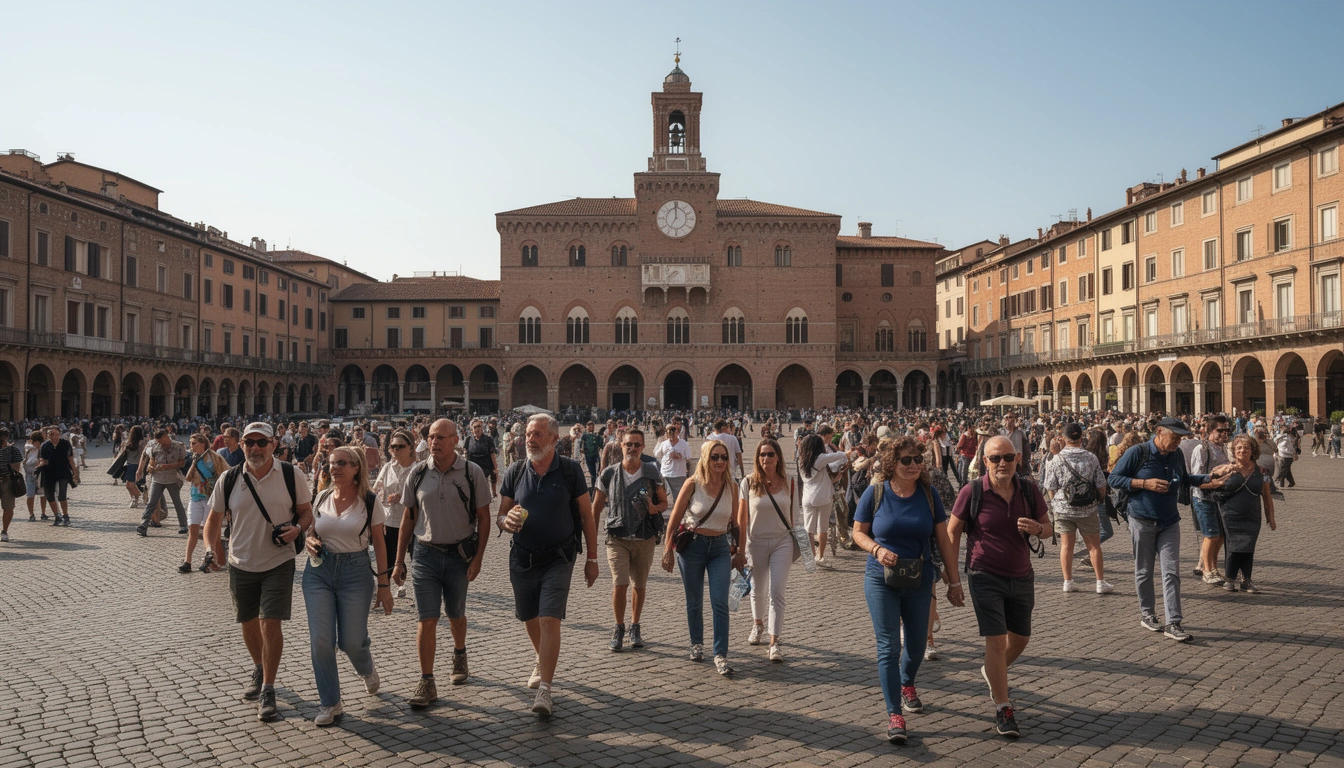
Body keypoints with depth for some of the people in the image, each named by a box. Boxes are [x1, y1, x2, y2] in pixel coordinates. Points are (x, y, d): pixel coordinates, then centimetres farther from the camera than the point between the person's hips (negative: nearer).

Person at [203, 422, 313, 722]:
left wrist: (297, 528, -19)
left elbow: (306, 512, 0)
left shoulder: (292, 475, -8)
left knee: (270, 623, -9)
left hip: (279, 563, -3)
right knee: (248, 623, 17)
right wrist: (212, 545, -5)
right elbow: (215, 517, 9)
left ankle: (268, 691, 3)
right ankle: (259, 671, 43)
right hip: (241, 563, 3)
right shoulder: (229, 480, -2)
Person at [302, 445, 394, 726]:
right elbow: (311, 531, 19)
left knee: (351, 641, 0)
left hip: (356, 571, -3)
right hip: (319, 570, 3)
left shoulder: (369, 501, -5)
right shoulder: (321, 498, 4)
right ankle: (329, 703, 13)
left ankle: (367, 669, 38)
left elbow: (379, 544, -2)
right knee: (320, 640, -4)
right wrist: (309, 541, -7)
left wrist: (383, 585, -4)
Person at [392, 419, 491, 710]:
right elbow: (408, 518, 5)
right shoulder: (418, 473, -2)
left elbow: (483, 517, -2)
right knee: (426, 619, -4)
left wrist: (478, 558, -9)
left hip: (459, 555, 0)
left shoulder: (472, 472, -7)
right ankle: (426, 683, 4)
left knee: (456, 614, 17)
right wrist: (399, 561, 5)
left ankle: (459, 654, 45)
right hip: (425, 554, 1)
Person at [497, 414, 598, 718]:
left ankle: (544, 690, -8)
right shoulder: (515, 472, 0)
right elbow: (501, 516, 5)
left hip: (558, 559, -3)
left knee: (549, 620, -13)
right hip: (523, 558, 4)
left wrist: (592, 558, -2)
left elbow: (586, 515, -2)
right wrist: (507, 521, -20)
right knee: (529, 619, 17)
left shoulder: (570, 470, -7)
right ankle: (542, 661, 45)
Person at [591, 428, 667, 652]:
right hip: (617, 538, -1)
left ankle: (635, 627, 30)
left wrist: (655, 508, -14)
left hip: (645, 538, 1)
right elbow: (596, 507, 6)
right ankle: (619, 629, 10)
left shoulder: (652, 473, -1)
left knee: (640, 586, 11)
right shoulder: (609, 474, -1)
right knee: (620, 584, -11)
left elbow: (664, 501, 9)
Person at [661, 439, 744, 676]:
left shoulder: (731, 487, -1)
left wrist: (741, 551, 9)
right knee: (694, 601, 11)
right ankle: (697, 644, 31)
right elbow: (675, 519, -3)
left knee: (720, 603, -7)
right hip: (692, 545, -1)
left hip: (720, 547, 2)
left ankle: (720, 655, -2)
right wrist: (668, 550, -4)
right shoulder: (693, 484, -9)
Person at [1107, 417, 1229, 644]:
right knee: (1144, 571, 7)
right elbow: (1113, 478, -11)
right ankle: (1147, 615, 23)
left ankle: (1173, 623, -2)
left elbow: (1185, 479, 21)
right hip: (1142, 521, -4)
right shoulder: (1138, 453, -12)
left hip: (1169, 522, 4)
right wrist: (1145, 483, -20)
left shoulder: (1177, 454, 5)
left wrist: (1211, 479, 8)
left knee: (1171, 572, -2)